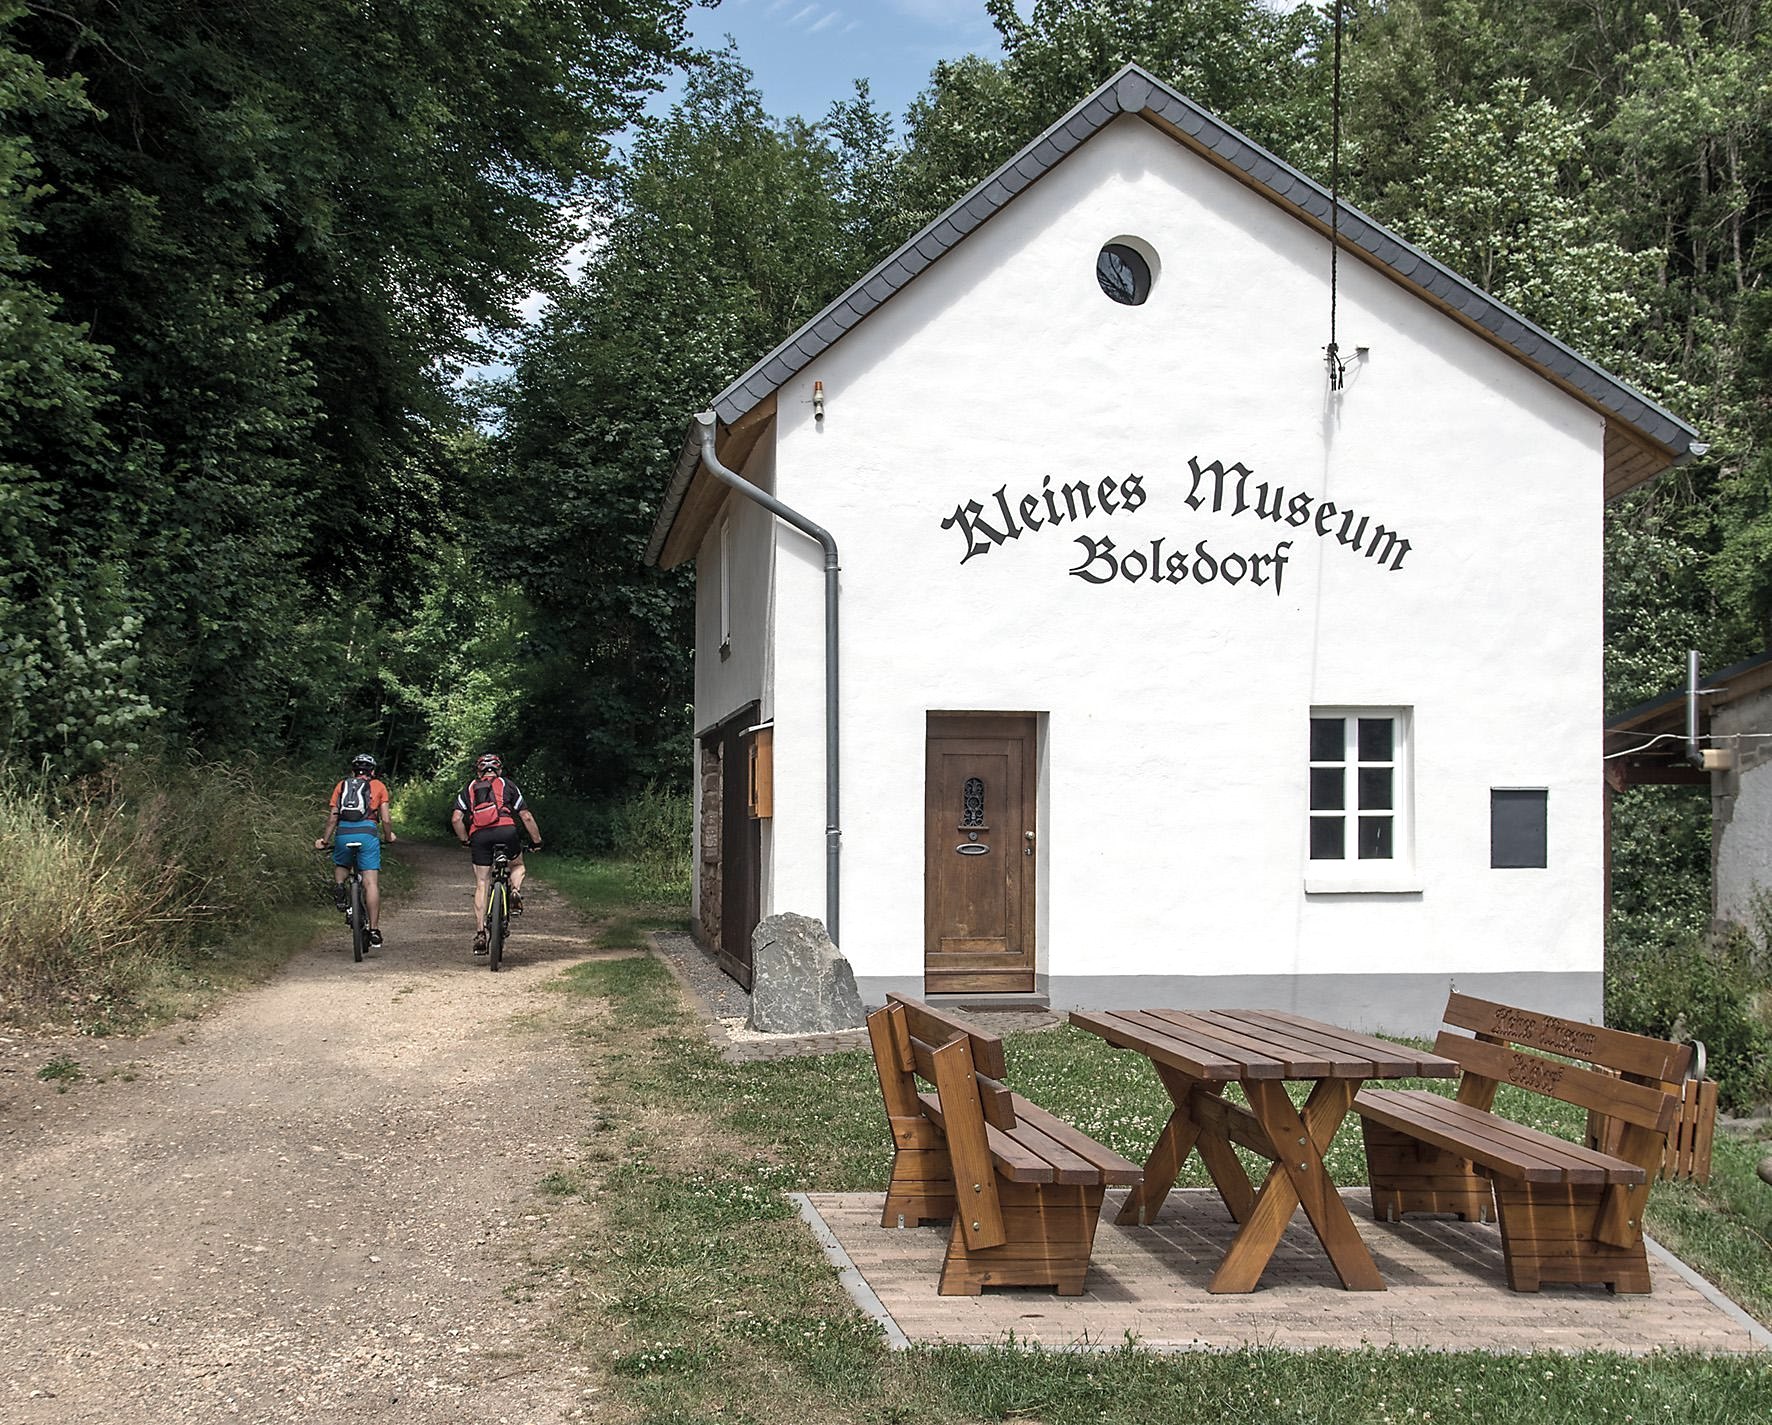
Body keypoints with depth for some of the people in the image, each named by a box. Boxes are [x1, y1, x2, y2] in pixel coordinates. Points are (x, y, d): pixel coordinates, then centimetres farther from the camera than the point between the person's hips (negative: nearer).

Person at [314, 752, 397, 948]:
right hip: (367, 832, -2)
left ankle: (339, 889, 2)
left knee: (339, 866, 32)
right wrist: (389, 836, 28)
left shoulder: (342, 785, 21)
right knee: (371, 883, -2)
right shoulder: (378, 786, 18)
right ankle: (374, 929, -7)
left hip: (343, 833, 2)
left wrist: (324, 840, 17)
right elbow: (385, 819, 11)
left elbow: (332, 817, 11)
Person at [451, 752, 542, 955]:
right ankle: (515, 893, -1)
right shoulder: (507, 785, 20)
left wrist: (465, 841, 25)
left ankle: (480, 934, 2)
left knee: (481, 885, 8)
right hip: (505, 830, -1)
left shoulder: (469, 788, 24)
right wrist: (537, 841, 23)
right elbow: (526, 817, 15)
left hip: (479, 836, 1)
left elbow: (456, 819, 11)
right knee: (517, 864, 29)